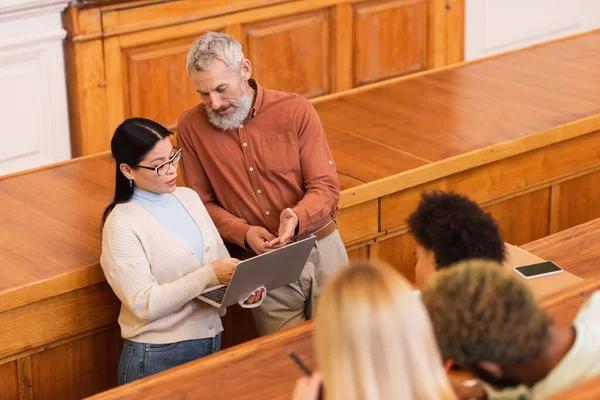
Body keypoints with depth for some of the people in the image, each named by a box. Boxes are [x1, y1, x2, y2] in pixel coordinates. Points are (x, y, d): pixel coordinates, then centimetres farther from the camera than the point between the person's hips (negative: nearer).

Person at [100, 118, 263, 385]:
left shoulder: (189, 198, 6)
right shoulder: (122, 225, -14)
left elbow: (220, 260, 9)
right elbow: (144, 304, -19)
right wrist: (207, 276, -26)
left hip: (211, 343, 6)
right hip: (158, 358, -6)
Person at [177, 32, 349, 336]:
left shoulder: (297, 111, -8)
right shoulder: (192, 127, -5)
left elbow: (326, 187, -8)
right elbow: (203, 203, 1)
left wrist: (297, 218, -29)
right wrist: (243, 234, -17)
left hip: (320, 249, 0)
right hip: (259, 264, 0)